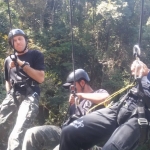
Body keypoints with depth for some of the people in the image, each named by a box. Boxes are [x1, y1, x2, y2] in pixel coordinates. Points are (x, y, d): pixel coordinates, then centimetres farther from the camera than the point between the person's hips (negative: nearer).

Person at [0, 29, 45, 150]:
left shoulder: (36, 55, 10)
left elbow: (41, 78, -1)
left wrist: (22, 64, -4)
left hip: (29, 97, -5)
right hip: (12, 97, 5)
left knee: (16, 136, -25)